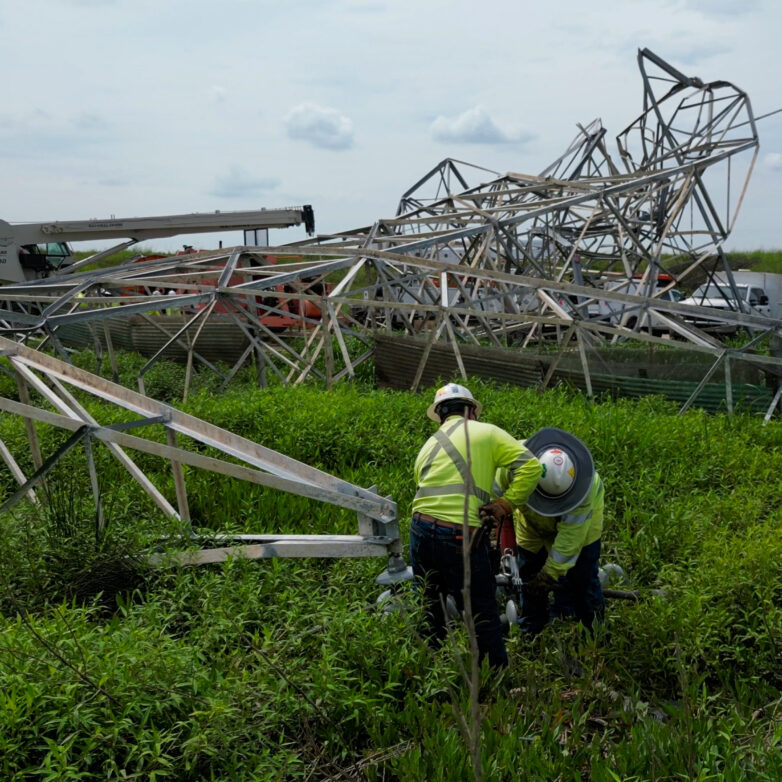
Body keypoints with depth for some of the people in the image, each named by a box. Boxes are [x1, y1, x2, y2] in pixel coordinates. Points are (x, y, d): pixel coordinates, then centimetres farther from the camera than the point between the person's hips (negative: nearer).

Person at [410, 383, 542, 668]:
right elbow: (530, 467, -7)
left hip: (421, 530, 6)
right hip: (460, 536, -6)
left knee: (430, 610, 23)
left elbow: (426, 488, 16)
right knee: (482, 614, 6)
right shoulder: (487, 433, 3)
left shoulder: (428, 446, 19)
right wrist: (506, 504, -3)